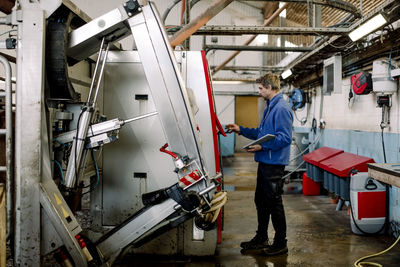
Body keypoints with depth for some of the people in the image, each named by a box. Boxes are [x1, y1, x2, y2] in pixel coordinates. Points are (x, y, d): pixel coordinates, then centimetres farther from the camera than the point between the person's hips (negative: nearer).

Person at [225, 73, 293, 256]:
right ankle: (261, 238, 30)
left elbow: (285, 137, -23)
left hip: (274, 164, -10)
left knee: (274, 203, -1)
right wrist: (241, 130, 19)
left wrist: (262, 146, -27)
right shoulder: (270, 107, 17)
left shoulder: (282, 108, -16)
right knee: (260, 200, 17)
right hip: (264, 162, 10)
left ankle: (280, 244, 14)